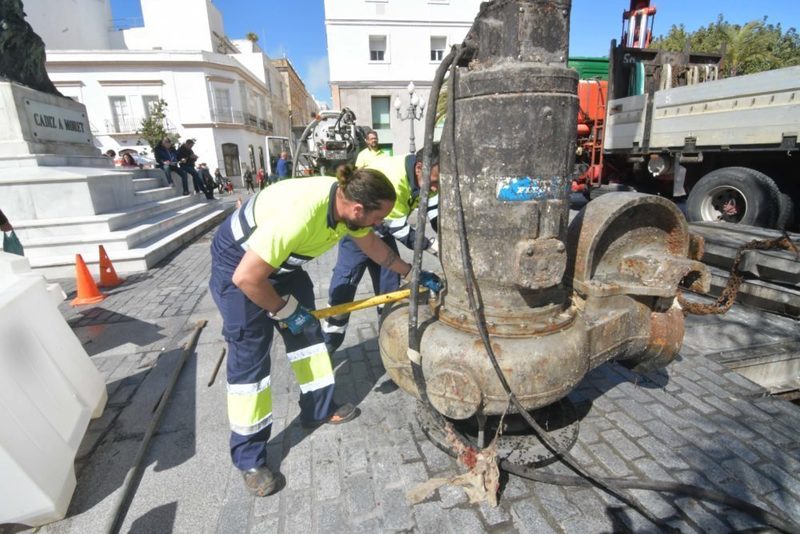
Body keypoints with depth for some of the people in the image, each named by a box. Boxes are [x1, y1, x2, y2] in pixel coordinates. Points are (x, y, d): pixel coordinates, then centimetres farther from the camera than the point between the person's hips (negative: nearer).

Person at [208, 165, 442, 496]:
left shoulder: (348, 200, -13)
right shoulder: (299, 214, -40)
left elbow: (373, 246, 6)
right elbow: (247, 278, -34)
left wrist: (413, 273, 10)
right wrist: (286, 310, -19)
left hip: (283, 261, 8)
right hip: (237, 264, -8)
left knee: (307, 331, 10)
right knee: (249, 355, -5)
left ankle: (319, 410, 28)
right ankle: (249, 458, 12)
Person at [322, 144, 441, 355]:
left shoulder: (427, 175, -15)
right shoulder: (392, 179, -38)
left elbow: (436, 213, -16)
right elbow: (401, 232, -31)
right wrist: (434, 246, -26)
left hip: (383, 228, 7)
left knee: (390, 285, 8)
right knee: (344, 287, -8)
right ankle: (324, 348, 5)